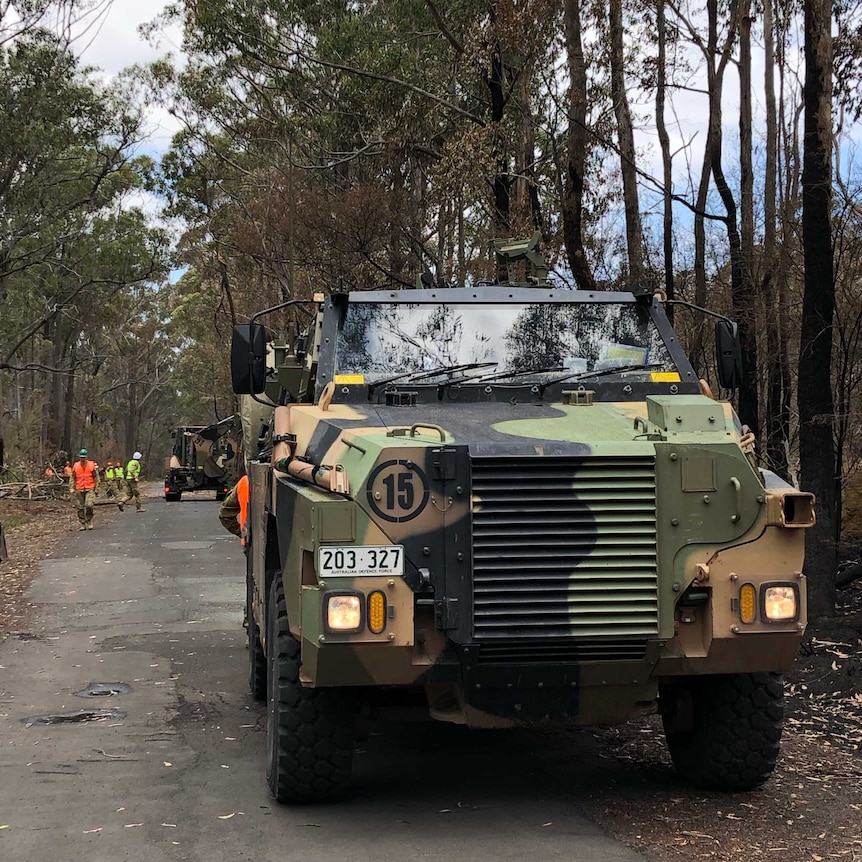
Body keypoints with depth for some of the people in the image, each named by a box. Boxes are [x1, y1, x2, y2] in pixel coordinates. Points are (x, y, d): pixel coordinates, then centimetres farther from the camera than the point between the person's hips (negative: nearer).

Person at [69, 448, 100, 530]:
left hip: (90, 489, -2)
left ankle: (89, 522, 0)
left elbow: (96, 478, 6)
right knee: (80, 508, 2)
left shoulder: (92, 465, 2)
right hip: (79, 490, 2)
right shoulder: (75, 466, 5)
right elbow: (72, 478, 8)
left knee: (89, 506, -18)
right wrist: (71, 488, -2)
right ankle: (83, 524, 12)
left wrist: (96, 489, 3)